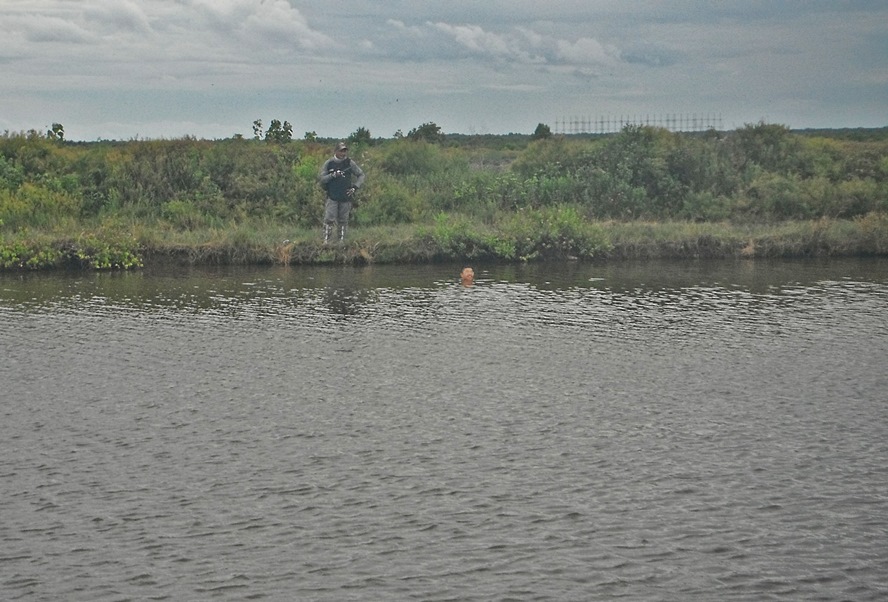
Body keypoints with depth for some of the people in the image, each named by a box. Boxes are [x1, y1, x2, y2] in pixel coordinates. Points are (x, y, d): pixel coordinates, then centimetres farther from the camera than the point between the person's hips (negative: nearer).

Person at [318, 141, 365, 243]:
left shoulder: (350, 163, 1)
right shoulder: (329, 163, -2)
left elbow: (361, 175, 7)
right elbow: (321, 178, -3)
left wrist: (355, 187, -5)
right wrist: (332, 175, -18)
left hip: (346, 197, 1)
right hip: (332, 197, -1)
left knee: (343, 220, 7)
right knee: (329, 219, -9)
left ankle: (342, 240, 14)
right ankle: (326, 240, -6)